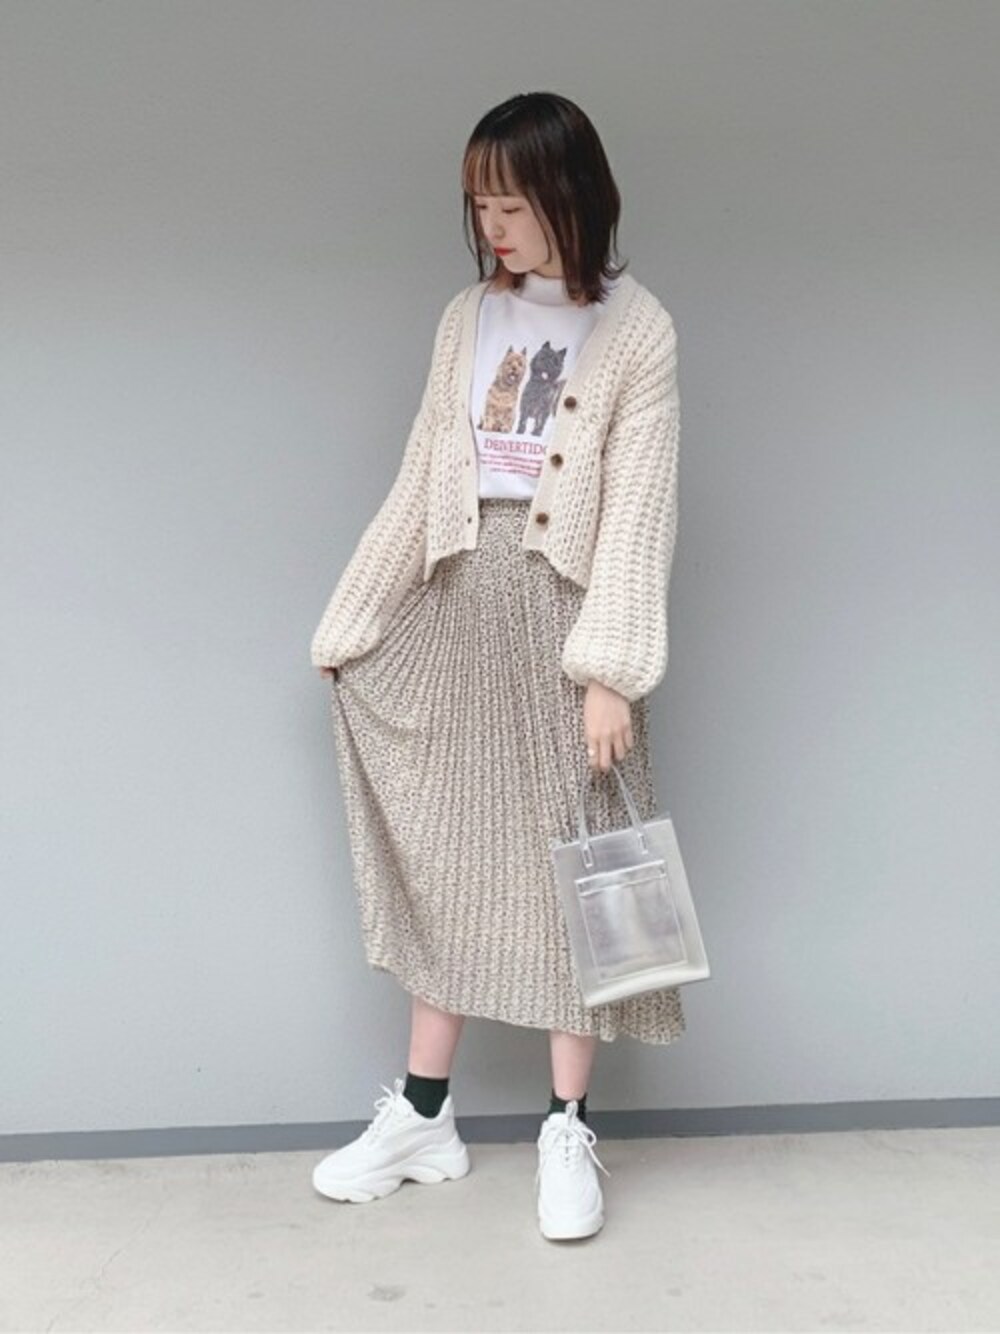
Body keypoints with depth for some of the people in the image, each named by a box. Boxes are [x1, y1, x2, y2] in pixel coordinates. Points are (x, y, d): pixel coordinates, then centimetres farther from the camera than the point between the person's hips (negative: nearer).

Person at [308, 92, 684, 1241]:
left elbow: (638, 511, -10)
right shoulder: (467, 318, 9)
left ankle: (567, 1131, 19)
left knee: (569, 865, 4)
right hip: (459, 604, 4)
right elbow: (419, 484, 10)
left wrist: (609, 672, -17)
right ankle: (423, 1116, 23)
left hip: (563, 610, -4)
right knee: (448, 858, 9)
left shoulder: (637, 331, -4)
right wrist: (350, 622, 10)